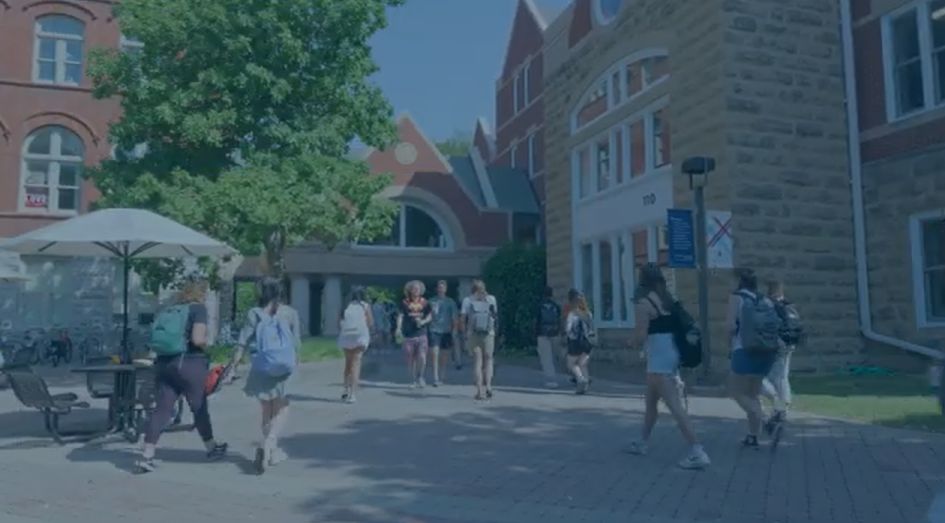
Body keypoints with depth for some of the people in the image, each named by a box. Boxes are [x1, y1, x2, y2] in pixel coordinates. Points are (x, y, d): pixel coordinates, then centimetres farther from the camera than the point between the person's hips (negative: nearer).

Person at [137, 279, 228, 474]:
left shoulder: (168, 310, 14)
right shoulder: (198, 308, -6)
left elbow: (155, 340, 14)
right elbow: (198, 339, -18)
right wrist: (206, 345, 2)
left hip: (164, 363, 5)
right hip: (189, 363, -5)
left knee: (162, 409, 4)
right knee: (199, 407, 10)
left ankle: (146, 457, -3)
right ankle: (212, 448, 28)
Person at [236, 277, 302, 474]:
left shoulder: (254, 314, -1)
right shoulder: (290, 313, -1)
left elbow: (242, 343, -6)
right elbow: (297, 344, -1)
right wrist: (294, 364, 13)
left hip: (260, 369, 2)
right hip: (283, 369, -2)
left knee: (266, 411, 18)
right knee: (281, 412, 6)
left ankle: (273, 451, 27)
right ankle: (267, 445, -17)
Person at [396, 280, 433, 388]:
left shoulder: (424, 302, 7)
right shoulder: (405, 302, 2)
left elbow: (430, 316, 8)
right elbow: (400, 316, -5)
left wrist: (423, 322, -12)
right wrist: (399, 329, -19)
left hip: (421, 334, 1)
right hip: (408, 335, 0)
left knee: (422, 358, -10)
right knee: (410, 359, 5)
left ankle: (420, 377, 15)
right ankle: (413, 381, 19)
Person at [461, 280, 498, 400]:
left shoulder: (467, 300, 0)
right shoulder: (491, 299, 4)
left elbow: (462, 319, -6)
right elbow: (495, 315, 9)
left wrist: (464, 334, 2)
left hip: (473, 335, 0)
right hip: (489, 334, 0)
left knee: (477, 361, 6)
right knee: (488, 359, 16)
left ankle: (480, 391, 1)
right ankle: (488, 385, -1)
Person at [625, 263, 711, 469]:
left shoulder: (643, 303, -12)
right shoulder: (669, 299, 11)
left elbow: (640, 336, -17)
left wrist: (631, 343, 5)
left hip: (659, 359, -9)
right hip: (671, 355, 9)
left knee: (674, 406, -10)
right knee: (650, 400, 21)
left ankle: (697, 452, -13)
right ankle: (642, 442, 33)